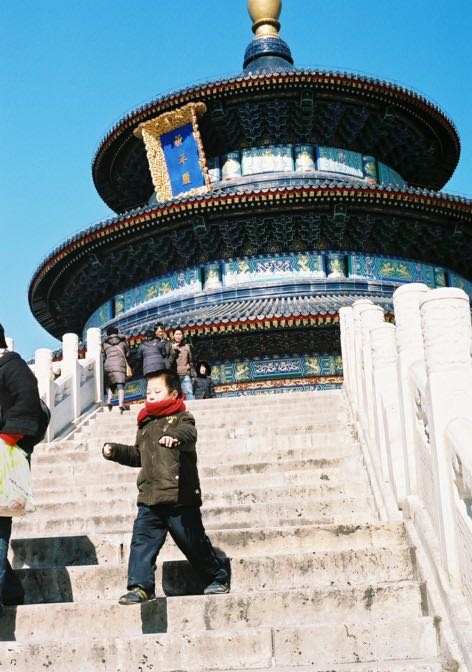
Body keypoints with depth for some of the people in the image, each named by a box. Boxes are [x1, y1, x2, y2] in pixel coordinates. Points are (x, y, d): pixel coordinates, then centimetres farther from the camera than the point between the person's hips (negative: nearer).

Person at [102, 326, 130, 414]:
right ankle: (121, 403, -21)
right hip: (120, 363, -2)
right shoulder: (122, 341, 16)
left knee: (110, 384, 14)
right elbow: (128, 353, 23)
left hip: (108, 364, 2)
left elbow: (103, 357, 14)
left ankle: (109, 401, -5)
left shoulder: (105, 344, 17)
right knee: (120, 384, -6)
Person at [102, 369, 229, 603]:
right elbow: (138, 455, 30)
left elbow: (189, 435, -29)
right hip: (149, 499, 6)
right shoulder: (145, 424, 17)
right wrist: (115, 451, 15)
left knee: (194, 543, 4)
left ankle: (217, 579, 23)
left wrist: (176, 437, -52)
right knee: (142, 540, -6)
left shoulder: (182, 418, -4)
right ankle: (141, 586, -1)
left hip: (180, 497, -6)